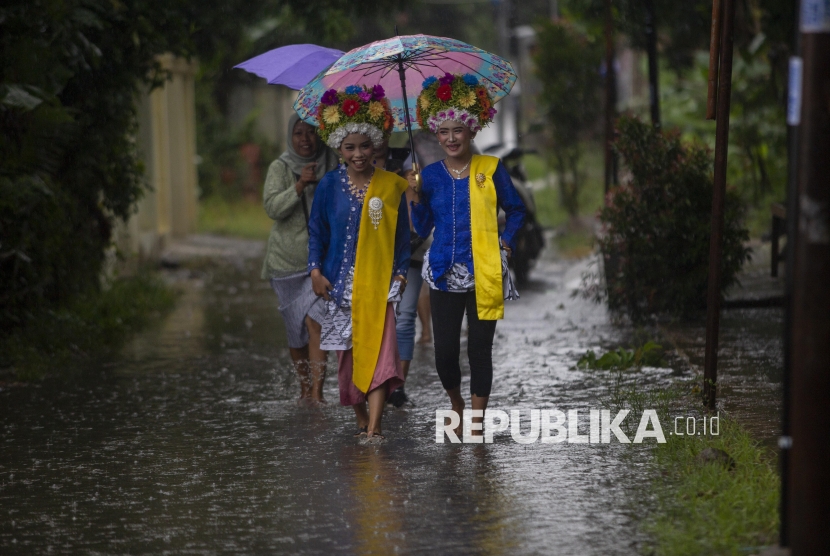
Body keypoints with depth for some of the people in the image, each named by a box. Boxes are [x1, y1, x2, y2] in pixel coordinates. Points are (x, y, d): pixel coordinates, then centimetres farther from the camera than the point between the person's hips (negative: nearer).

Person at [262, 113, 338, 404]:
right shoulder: (280, 168, 0)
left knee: (316, 320, -15)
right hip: (287, 258, 1)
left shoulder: (332, 167, 2)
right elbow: (272, 207, -12)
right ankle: (305, 388, 26)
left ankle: (317, 391, -18)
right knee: (295, 325, 9)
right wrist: (298, 186, -25)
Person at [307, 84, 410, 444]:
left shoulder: (391, 186, 1)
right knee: (348, 350, 7)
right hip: (340, 280, 2)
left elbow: (402, 233, 7)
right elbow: (316, 230, 8)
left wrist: (401, 271, 0)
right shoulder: (330, 185, 2)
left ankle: (374, 428, -15)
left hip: (379, 281, -2)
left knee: (379, 349, -12)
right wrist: (315, 269, -1)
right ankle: (361, 419, 22)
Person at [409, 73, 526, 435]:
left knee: (480, 348, -2)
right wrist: (415, 199, -6)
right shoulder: (430, 175, 6)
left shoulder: (491, 169, 0)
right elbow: (423, 229, 8)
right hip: (444, 274, 2)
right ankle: (456, 403, 29)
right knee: (445, 349, -1)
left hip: (485, 274, -2)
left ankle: (476, 425, 6)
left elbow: (516, 211, 12)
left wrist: (506, 243, 0)